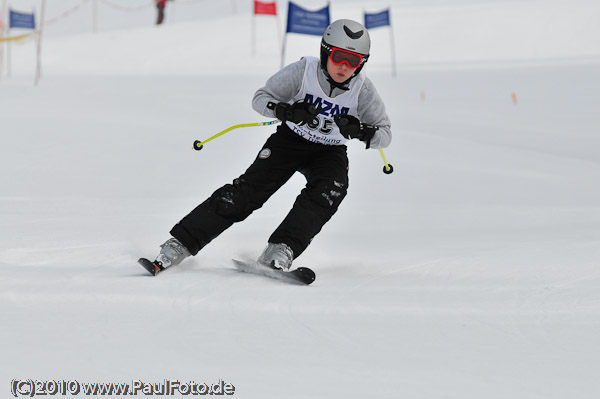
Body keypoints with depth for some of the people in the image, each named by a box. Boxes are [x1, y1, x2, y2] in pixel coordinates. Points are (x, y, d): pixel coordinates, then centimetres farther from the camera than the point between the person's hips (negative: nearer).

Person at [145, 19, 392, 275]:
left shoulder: (363, 91, -18)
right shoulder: (303, 71, -20)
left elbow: (385, 135, -13)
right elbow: (260, 98, -17)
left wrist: (360, 130, -36)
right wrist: (287, 111, -39)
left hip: (329, 153, 1)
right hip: (290, 140, -1)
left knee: (329, 191, -30)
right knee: (248, 190, -15)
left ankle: (279, 253, -35)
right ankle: (180, 244, -14)